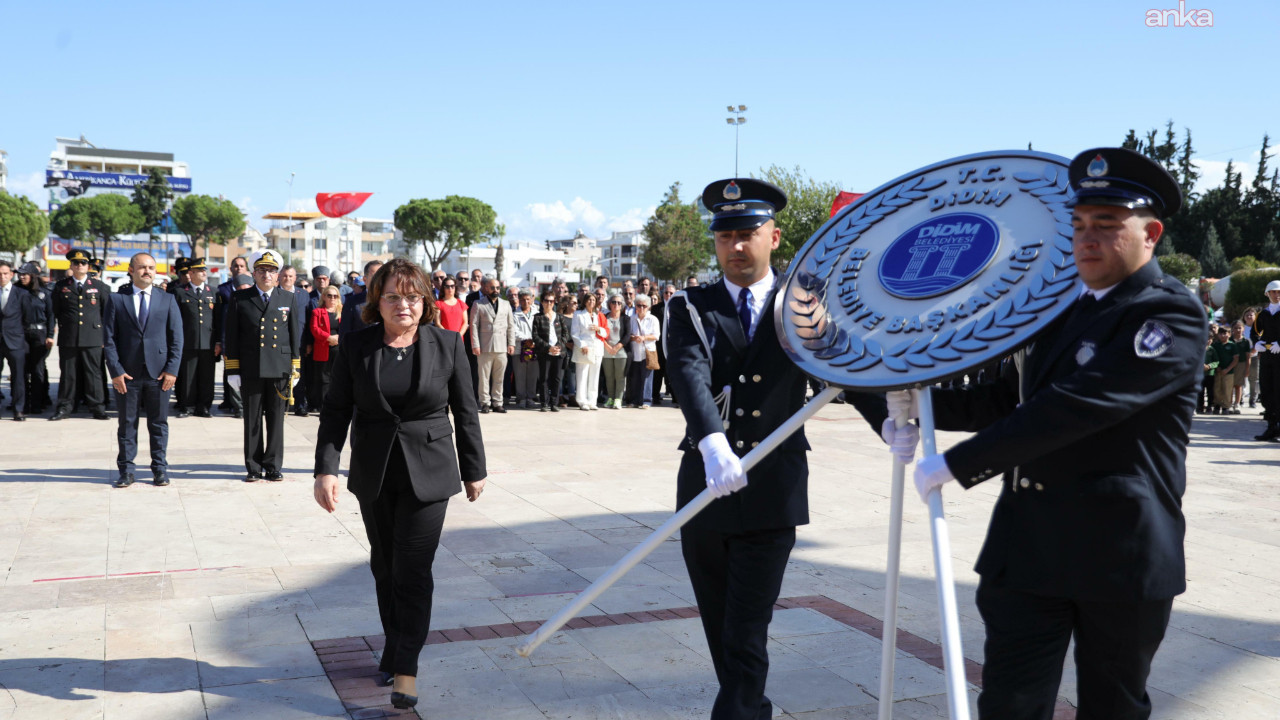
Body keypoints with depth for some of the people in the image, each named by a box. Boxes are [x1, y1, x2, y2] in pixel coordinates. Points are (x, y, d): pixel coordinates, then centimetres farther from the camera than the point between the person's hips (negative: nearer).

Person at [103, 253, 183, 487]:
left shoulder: (168, 300, 8)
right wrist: (115, 371, -7)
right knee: (127, 424, 6)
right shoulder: (116, 299, 6)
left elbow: (176, 338, 5)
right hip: (127, 373, 0)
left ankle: (160, 469, 14)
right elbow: (109, 338, 2)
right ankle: (126, 470, 15)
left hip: (159, 372, 0)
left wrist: (172, 370, -5)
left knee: (159, 423, 5)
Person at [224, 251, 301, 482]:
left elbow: (294, 335, 9)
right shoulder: (240, 298, 5)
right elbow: (232, 337, 4)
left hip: (280, 369, 1)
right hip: (251, 370, -1)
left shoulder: (288, 298, 9)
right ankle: (254, 467, 14)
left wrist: (294, 369, 3)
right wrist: (233, 370, -1)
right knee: (252, 421, 6)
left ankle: (273, 466, 14)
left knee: (276, 420, 5)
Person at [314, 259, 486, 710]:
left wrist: (474, 470, 5)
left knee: (413, 570, -6)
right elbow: (336, 411, 0)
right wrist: (326, 469, -10)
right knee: (384, 567, 14)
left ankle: (405, 667, 1)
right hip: (374, 475, 3)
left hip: (428, 474, -2)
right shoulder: (355, 346, -1)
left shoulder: (447, 344, -3)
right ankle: (394, 646, 32)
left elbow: (465, 412, 2)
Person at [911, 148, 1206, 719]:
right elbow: (1015, 398, 20)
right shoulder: (1067, 306, 14)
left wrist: (956, 464, -23)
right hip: (1027, 547, 6)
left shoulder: (1172, 317, -12)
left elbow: (1073, 407, -24)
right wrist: (923, 405, 5)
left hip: (1120, 557, -6)